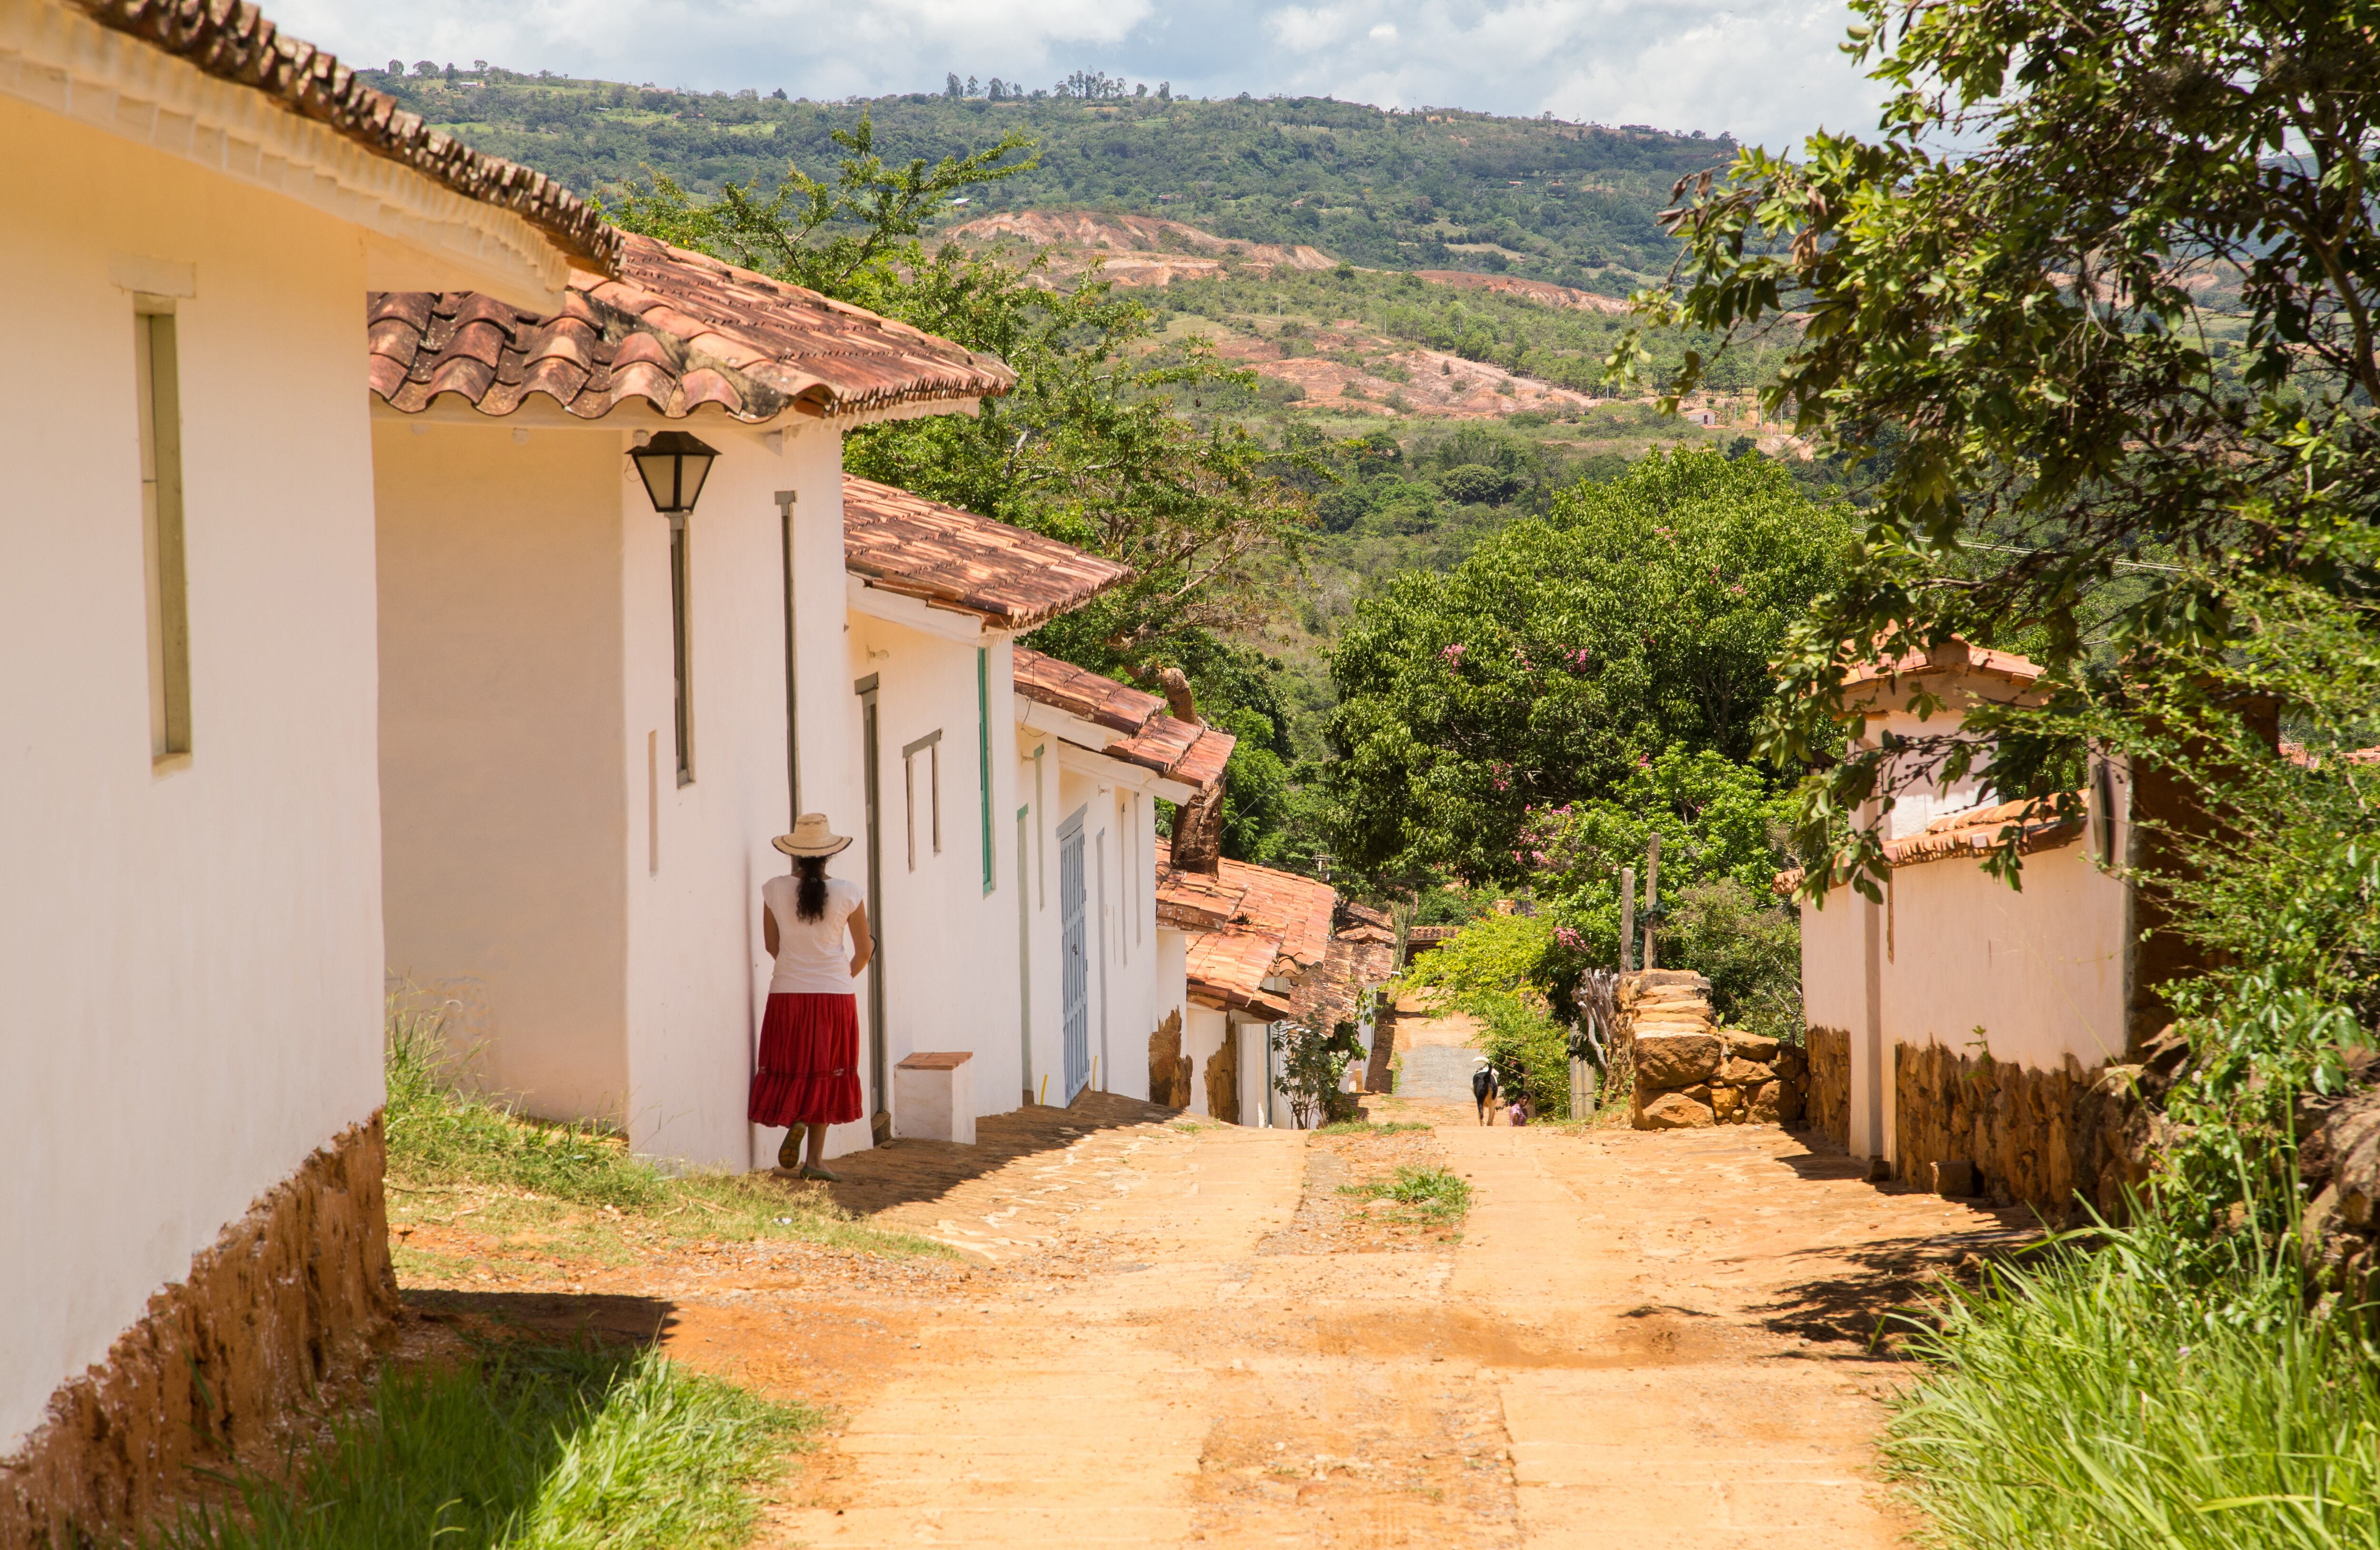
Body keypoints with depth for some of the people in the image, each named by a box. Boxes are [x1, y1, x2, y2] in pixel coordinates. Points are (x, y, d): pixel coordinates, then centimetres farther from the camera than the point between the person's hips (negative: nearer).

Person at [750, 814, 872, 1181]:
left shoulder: (774, 890, -5)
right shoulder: (847, 894, -7)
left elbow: (771, 945, 5)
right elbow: (864, 950, 1)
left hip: (788, 995, 1)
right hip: (835, 996, -1)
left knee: (791, 1070, 14)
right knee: (826, 1073, 9)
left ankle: (795, 1122, -15)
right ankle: (815, 1159, 4)